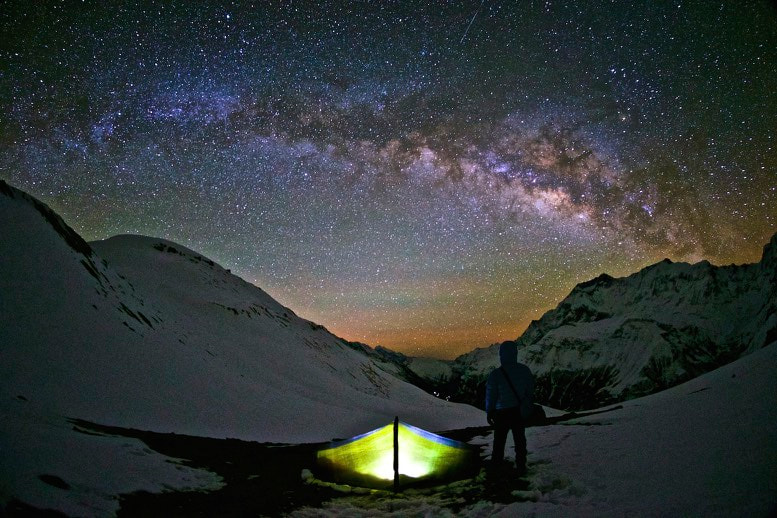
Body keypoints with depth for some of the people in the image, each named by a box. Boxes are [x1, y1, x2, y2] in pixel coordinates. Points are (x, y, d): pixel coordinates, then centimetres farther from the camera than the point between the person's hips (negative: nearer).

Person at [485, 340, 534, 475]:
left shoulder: (496, 374, -20)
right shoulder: (524, 370, -9)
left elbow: (491, 395, -11)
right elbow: (531, 391, 1)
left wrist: (489, 412, 3)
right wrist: (528, 407, 15)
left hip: (502, 413, -3)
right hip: (520, 412, 3)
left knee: (499, 440, 16)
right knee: (520, 439, 17)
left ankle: (496, 466, 26)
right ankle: (521, 468, 22)